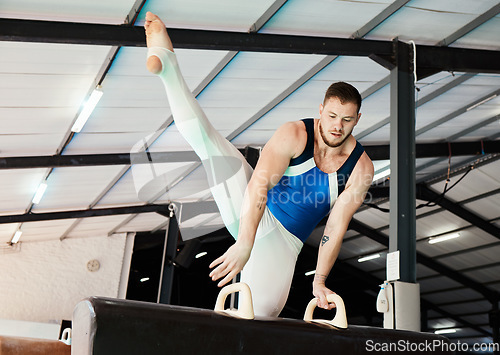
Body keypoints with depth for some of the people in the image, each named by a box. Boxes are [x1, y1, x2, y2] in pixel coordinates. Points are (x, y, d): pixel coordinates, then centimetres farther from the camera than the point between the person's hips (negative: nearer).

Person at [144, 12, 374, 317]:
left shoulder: (361, 168, -9)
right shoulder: (295, 135, -16)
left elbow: (336, 228, -8)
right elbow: (259, 185, -28)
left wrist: (320, 281, -13)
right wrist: (244, 245, -39)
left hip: (285, 240, 1)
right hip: (250, 217, -1)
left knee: (265, 310, -26)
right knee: (211, 144, -21)